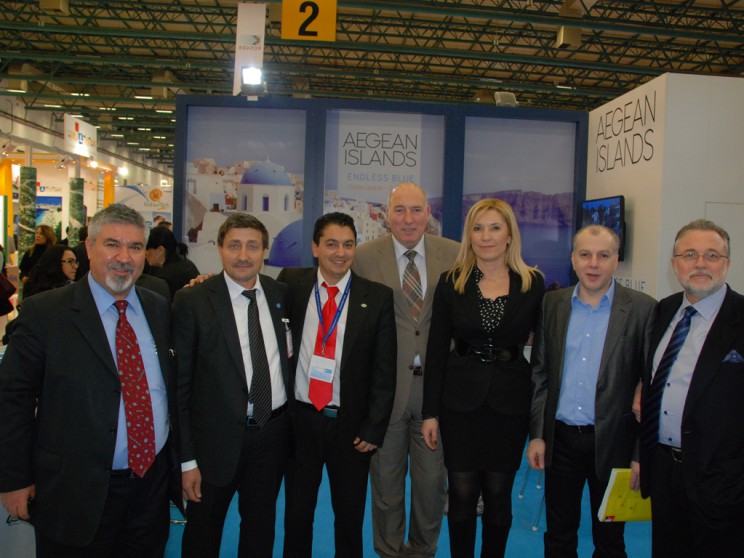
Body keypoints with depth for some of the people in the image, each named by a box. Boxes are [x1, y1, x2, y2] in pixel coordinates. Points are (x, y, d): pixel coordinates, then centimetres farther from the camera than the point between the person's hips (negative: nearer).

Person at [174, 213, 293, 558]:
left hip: (273, 434, 4)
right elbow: (180, 383, -11)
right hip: (217, 438, -3)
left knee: (261, 530, 22)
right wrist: (186, 457, -12)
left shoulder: (281, 295, 1)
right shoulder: (192, 301, -12)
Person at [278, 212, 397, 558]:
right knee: (297, 513, 16)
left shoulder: (378, 297, -5)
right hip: (299, 417, 1)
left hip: (350, 424, -1)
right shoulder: (291, 284, -1)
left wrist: (373, 428, -8)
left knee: (349, 516, 15)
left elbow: (384, 371, -4)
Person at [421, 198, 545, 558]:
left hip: (511, 401, 0)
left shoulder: (533, 284, -1)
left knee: (498, 493, 11)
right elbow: (436, 349, 0)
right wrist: (430, 412, -3)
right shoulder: (451, 282, -1)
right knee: (462, 493, 6)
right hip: (461, 399, 0)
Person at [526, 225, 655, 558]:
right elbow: (540, 372, 5)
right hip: (561, 439, 2)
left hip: (612, 443, -2)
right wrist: (537, 434, 2)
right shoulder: (552, 304, 2)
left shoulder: (642, 309, -7)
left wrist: (641, 454, -8)